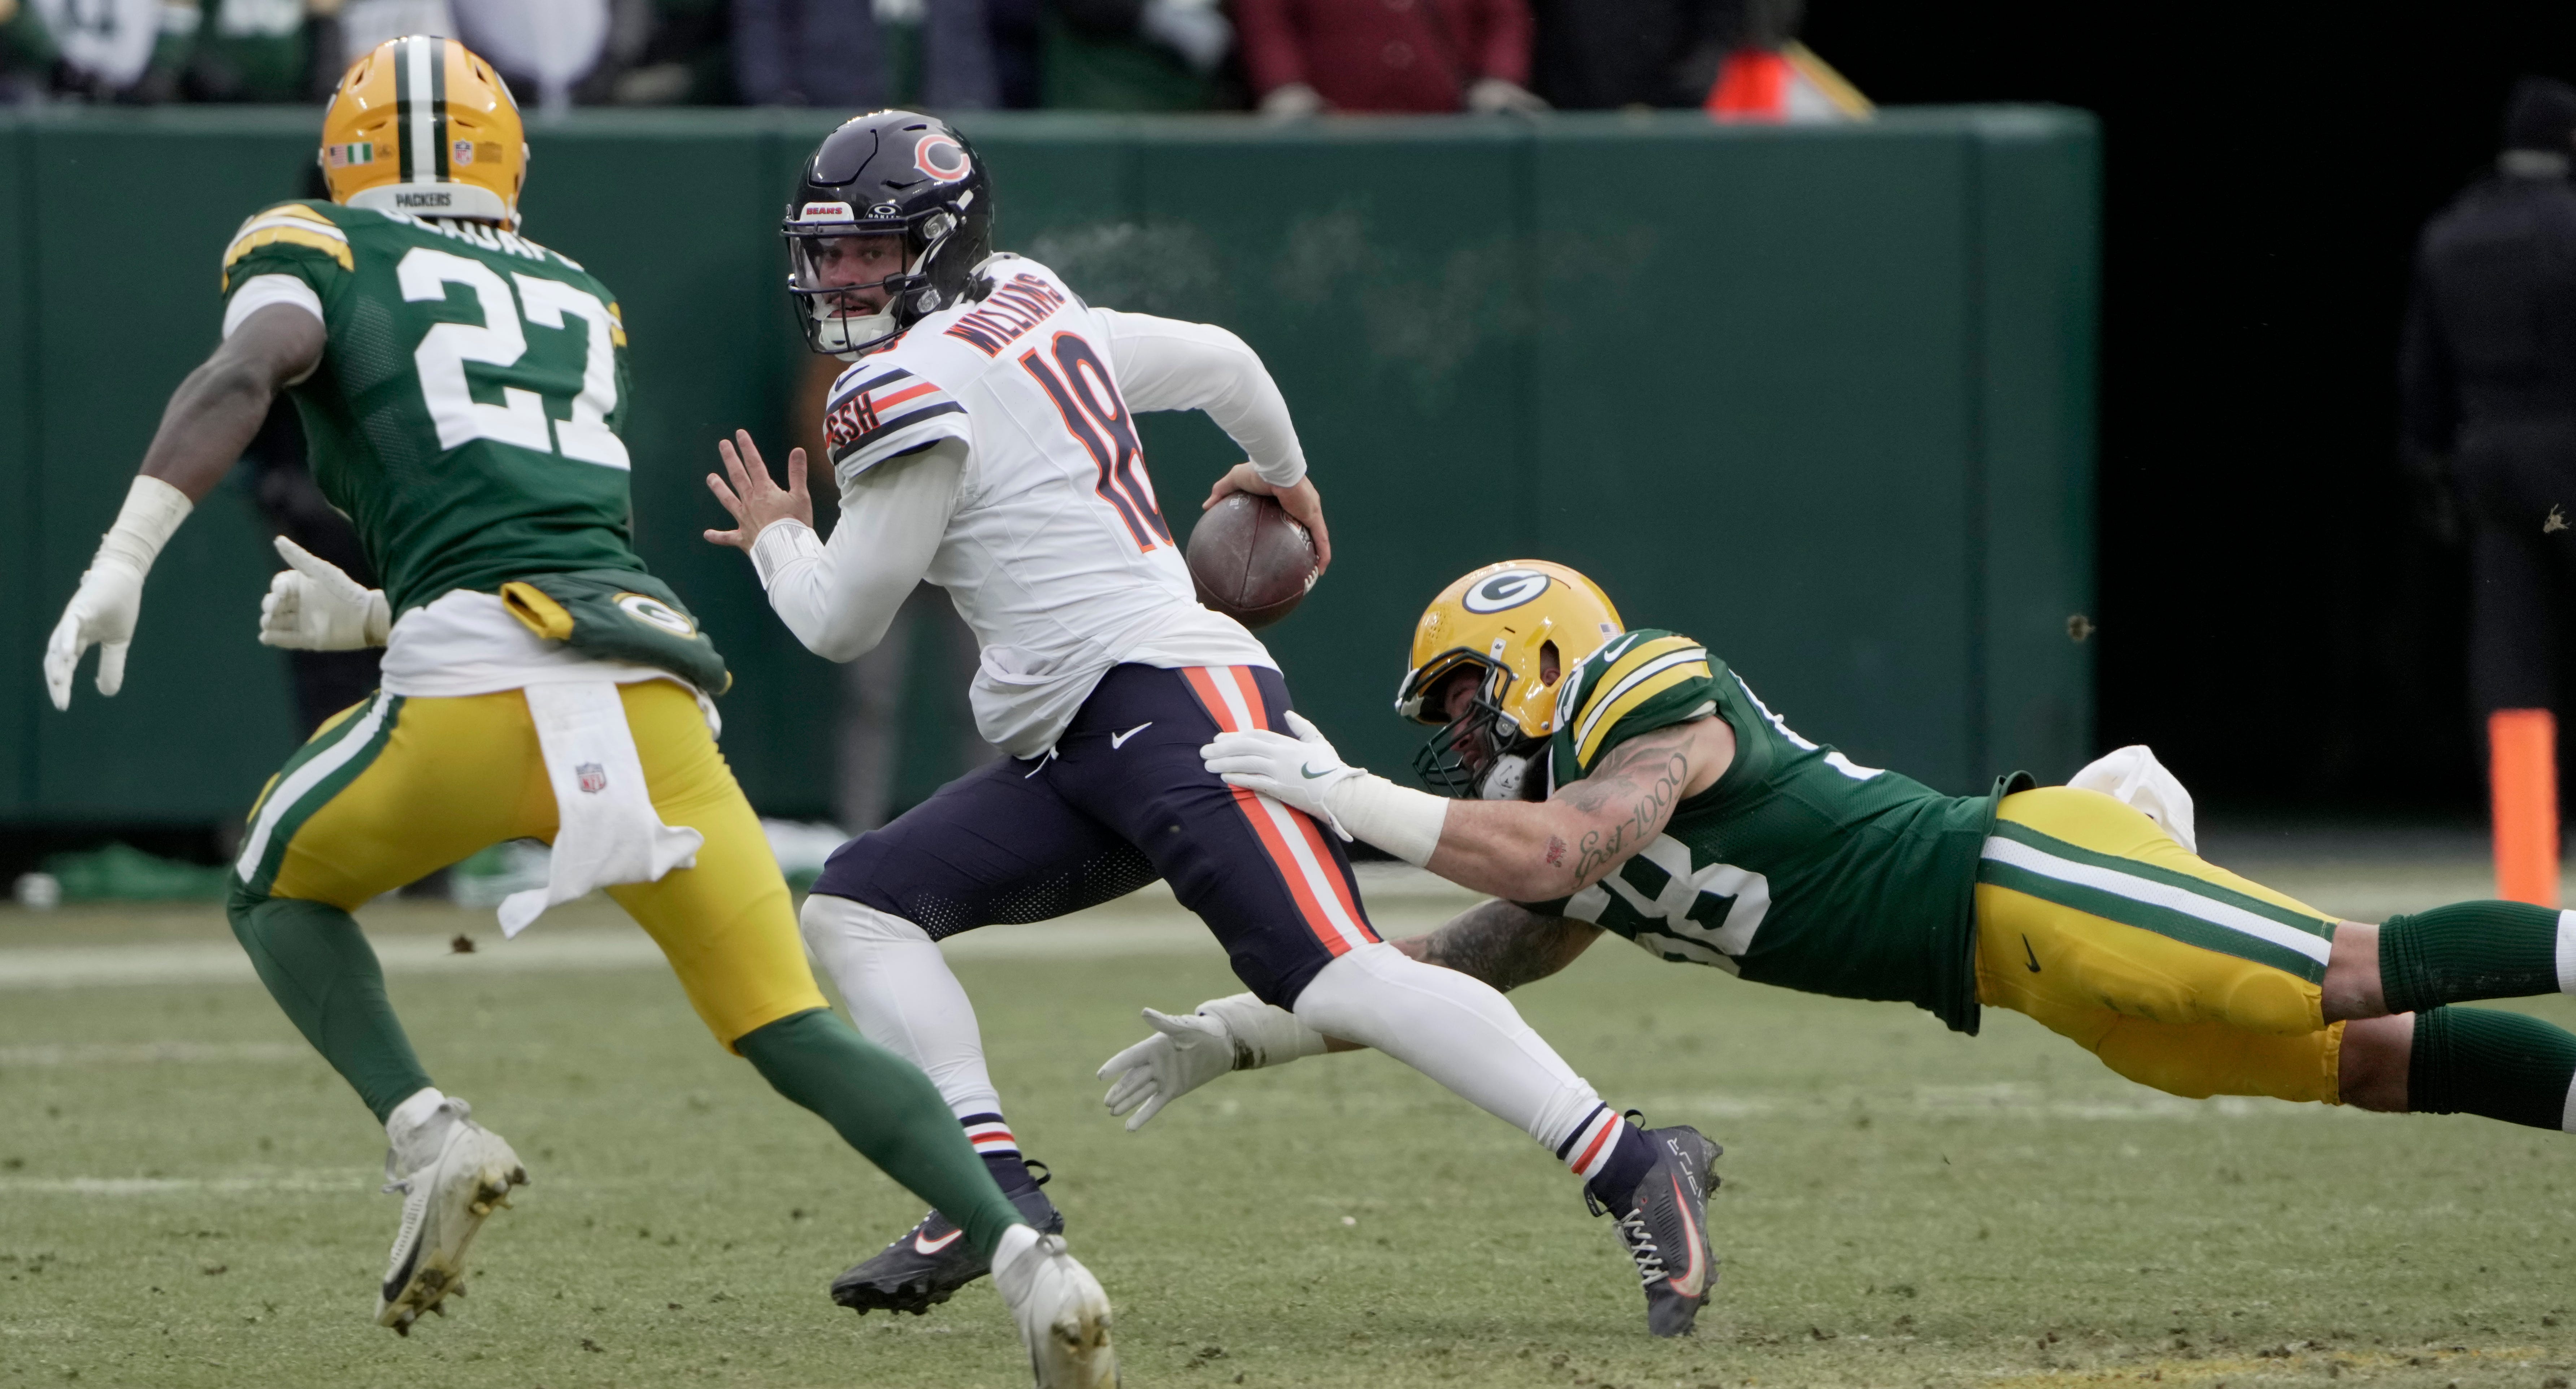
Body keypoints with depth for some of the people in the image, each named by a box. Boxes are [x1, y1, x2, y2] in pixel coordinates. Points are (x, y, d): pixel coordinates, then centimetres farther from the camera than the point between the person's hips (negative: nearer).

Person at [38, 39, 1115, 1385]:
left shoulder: (316, 252, 16)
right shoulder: (579, 304, 31)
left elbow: (247, 368, -6)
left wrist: (123, 558, -14)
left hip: (478, 679, -4)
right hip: (656, 681, 4)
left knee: (280, 886, 25)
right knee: (798, 1038, 5)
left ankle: (424, 1133, 1)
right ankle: (1022, 1253, -17)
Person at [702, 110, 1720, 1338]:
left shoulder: (915, 389, -8)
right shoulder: (1040, 320, 19)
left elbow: (840, 624, 0)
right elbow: (1221, 363, 33)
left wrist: (776, 537, 21)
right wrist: (1283, 476, 53)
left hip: (1169, 693, -11)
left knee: (1338, 982, -22)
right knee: (856, 906, 3)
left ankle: (1634, 1172, -27)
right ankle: (991, 1184, -10)